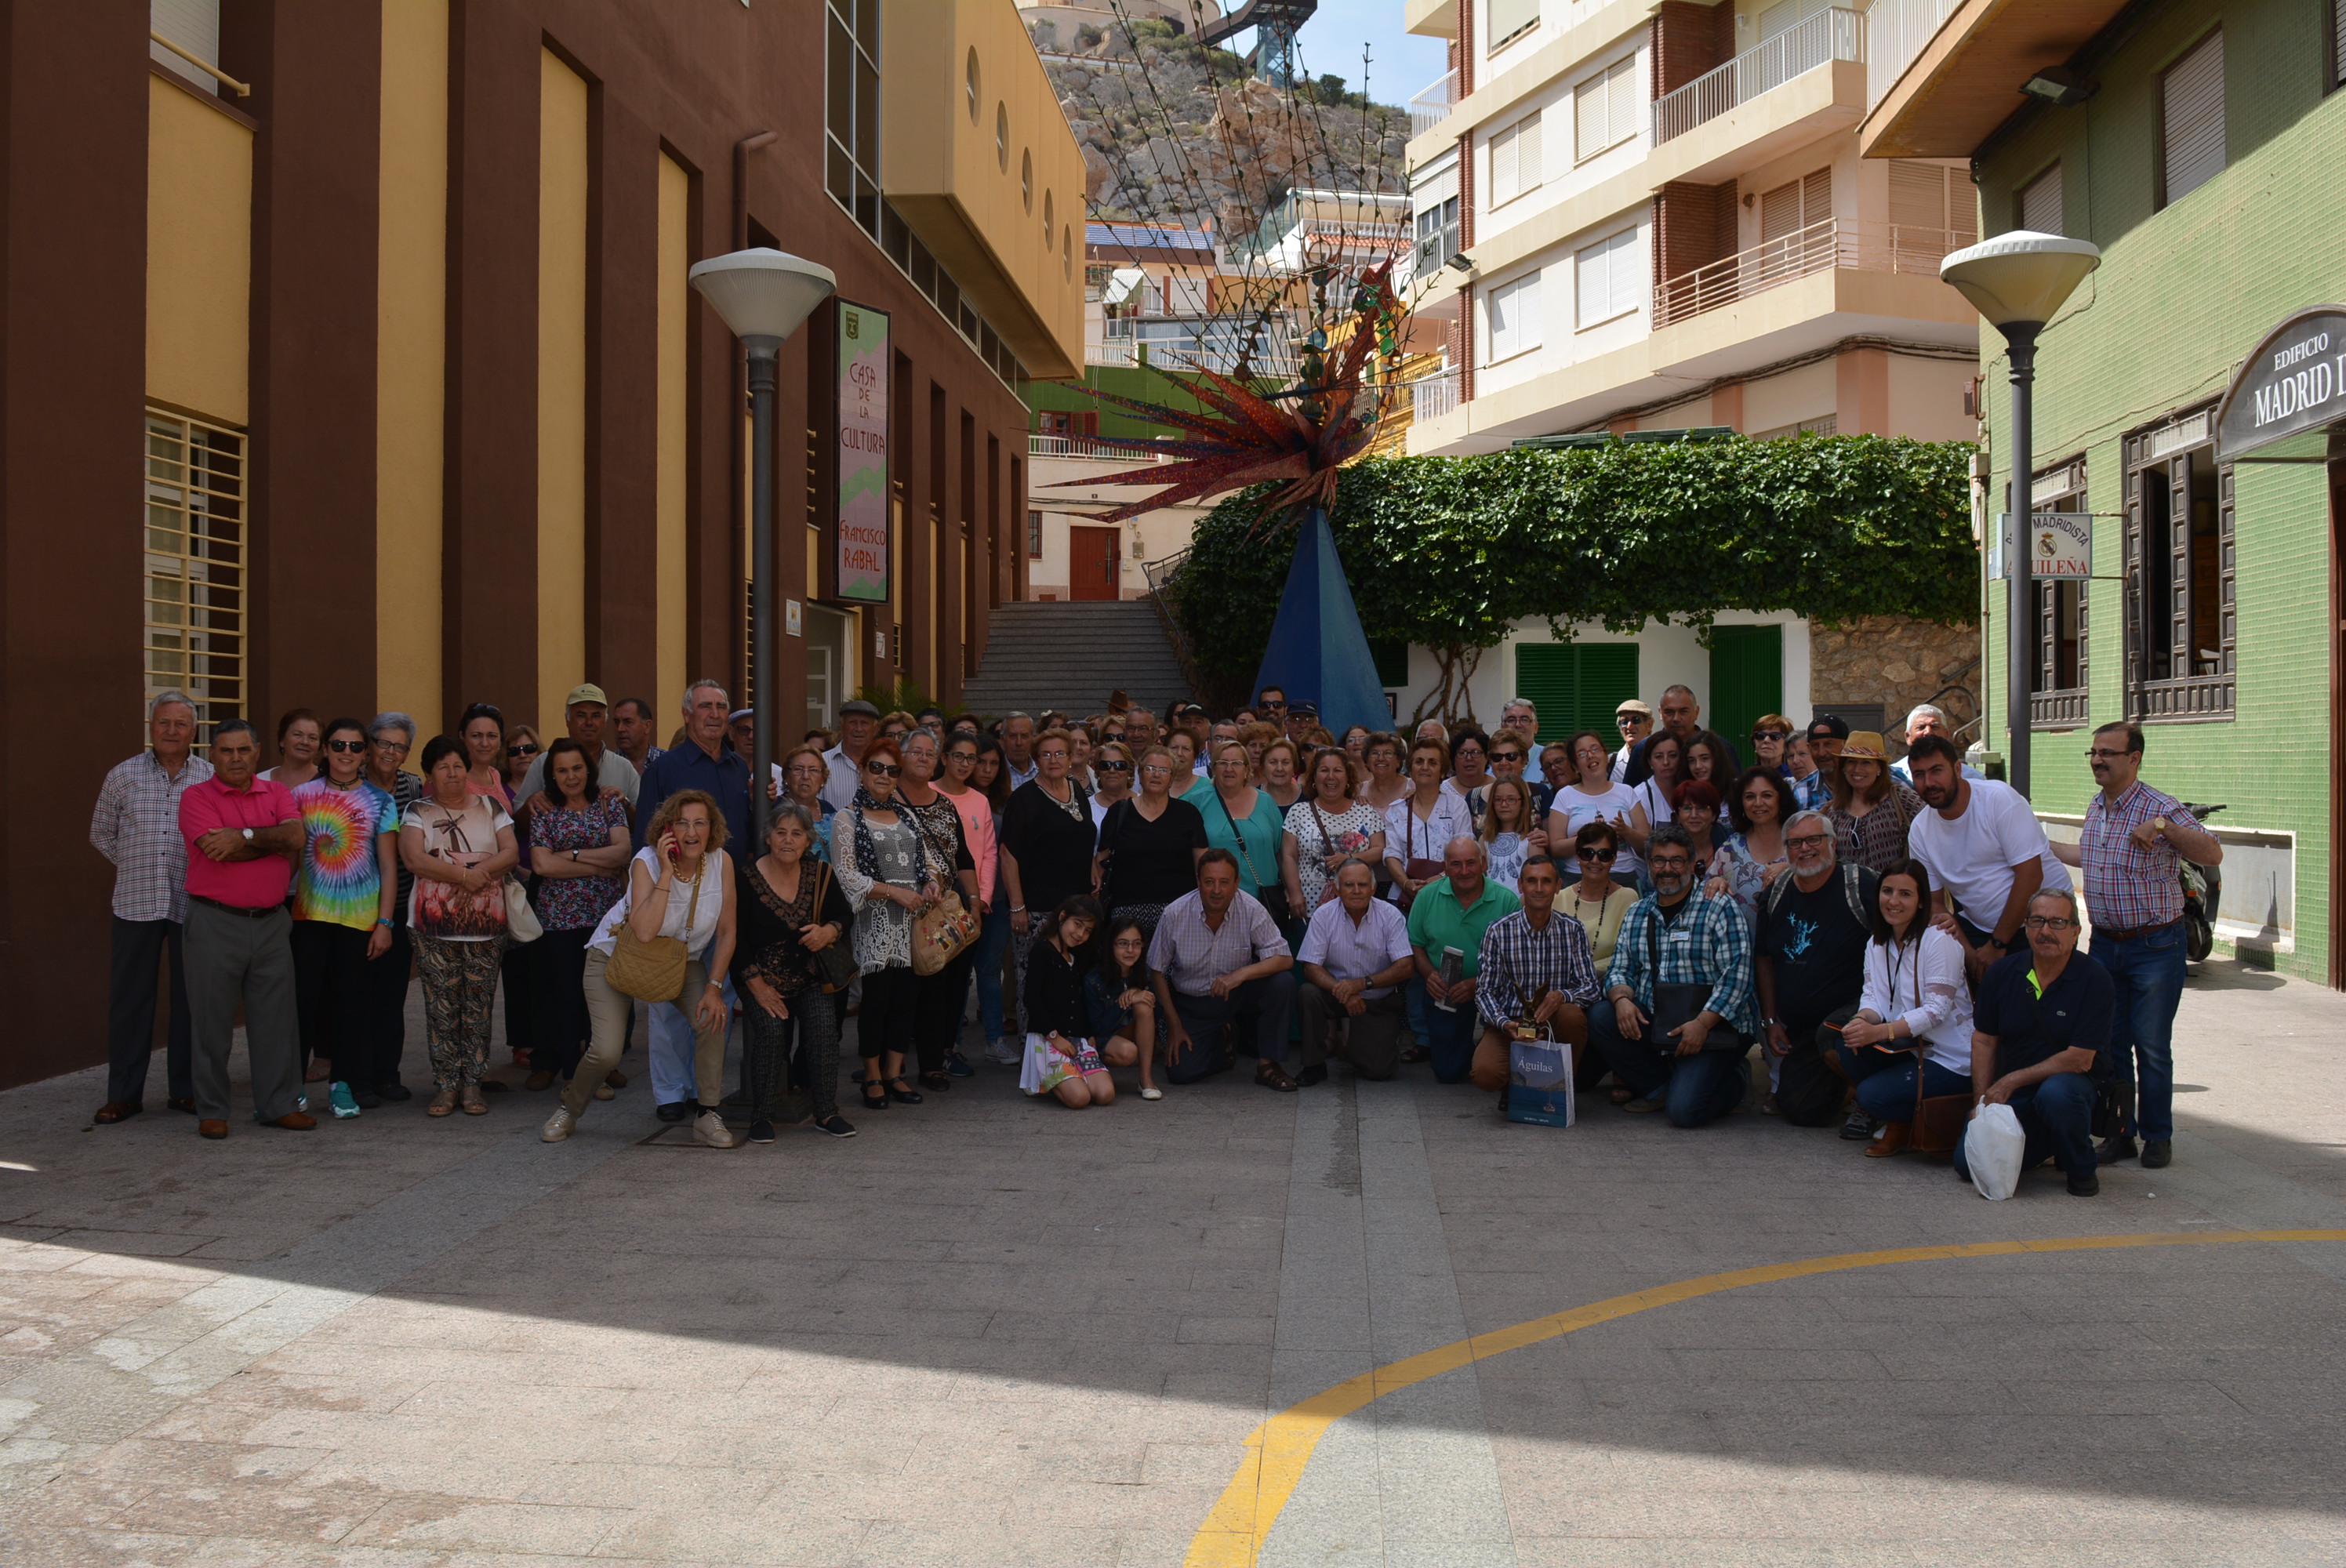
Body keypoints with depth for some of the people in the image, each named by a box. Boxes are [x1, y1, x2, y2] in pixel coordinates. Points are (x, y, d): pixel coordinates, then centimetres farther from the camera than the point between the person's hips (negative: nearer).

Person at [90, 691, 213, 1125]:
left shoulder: (212, 779, 3)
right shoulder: (122, 776, 6)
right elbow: (101, 835, 15)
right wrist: (138, 867, 9)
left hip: (192, 905, 0)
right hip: (135, 904, 0)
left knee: (191, 997, 6)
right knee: (129, 998, 3)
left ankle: (186, 1089, 16)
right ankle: (124, 1093, 12)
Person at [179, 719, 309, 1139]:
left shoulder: (276, 792, 10)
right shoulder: (196, 796, -2)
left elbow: (295, 835, -7)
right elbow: (219, 851, -16)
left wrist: (245, 836, -16)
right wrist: (275, 841, -7)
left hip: (271, 921, 4)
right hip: (215, 924, -3)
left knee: (276, 1017, 7)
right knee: (211, 1020, 2)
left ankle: (279, 1104, 16)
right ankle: (211, 1110, 12)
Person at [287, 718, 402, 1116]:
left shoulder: (380, 801, 4)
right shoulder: (303, 795, 5)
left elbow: (389, 867, 3)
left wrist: (384, 922, -3)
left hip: (360, 916, 0)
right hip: (309, 914, 0)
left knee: (350, 999, 5)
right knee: (303, 996, -3)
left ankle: (344, 1083, 16)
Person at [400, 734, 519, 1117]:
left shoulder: (489, 807, 12)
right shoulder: (418, 813, 6)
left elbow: (511, 853, 2)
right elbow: (414, 859, -9)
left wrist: (479, 871, -15)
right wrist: (464, 874, -16)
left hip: (485, 925, 1)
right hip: (435, 927, -1)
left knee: (478, 1006, 1)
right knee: (442, 1007, -1)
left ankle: (472, 1083, 9)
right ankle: (446, 1084, 7)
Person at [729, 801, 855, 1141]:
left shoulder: (820, 875, 1)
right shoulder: (746, 878, -9)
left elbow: (846, 915, 11)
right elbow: (735, 938, -9)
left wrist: (829, 931, -13)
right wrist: (758, 986, -14)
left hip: (807, 978, 3)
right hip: (760, 978, -3)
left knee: (823, 1022, -23)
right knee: (771, 1026, -27)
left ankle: (826, 1113, -12)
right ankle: (761, 1117, -12)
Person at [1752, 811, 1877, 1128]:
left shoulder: (1861, 885, -11)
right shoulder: (1776, 894, 6)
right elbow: (1764, 959, 15)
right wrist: (1770, 1021, 10)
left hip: (1852, 1009, -5)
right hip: (1797, 1027, 5)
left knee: (1830, 1038, -37)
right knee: (1798, 1110, -3)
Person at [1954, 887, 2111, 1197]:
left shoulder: (2094, 980, -12)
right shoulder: (2002, 973, 0)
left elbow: (2080, 1059, -15)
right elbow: (1984, 1041, 6)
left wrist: (2011, 1081, -14)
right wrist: (1982, 1100, -5)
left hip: (2066, 1083, -3)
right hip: (2010, 1098, 3)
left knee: (2056, 1093, -39)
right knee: (1969, 1163, -17)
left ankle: (2081, 1169, -8)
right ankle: (2044, 1143, 15)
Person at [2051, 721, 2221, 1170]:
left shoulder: (2161, 809, -14)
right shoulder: (2096, 808, 9)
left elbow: (2213, 854, -23)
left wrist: (2165, 827, -34)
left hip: (2155, 946, -6)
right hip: (2105, 944, 6)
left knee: (2152, 1046, 1)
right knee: (2109, 1044, 9)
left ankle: (2158, 1137, 15)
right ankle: (2119, 1134, 20)